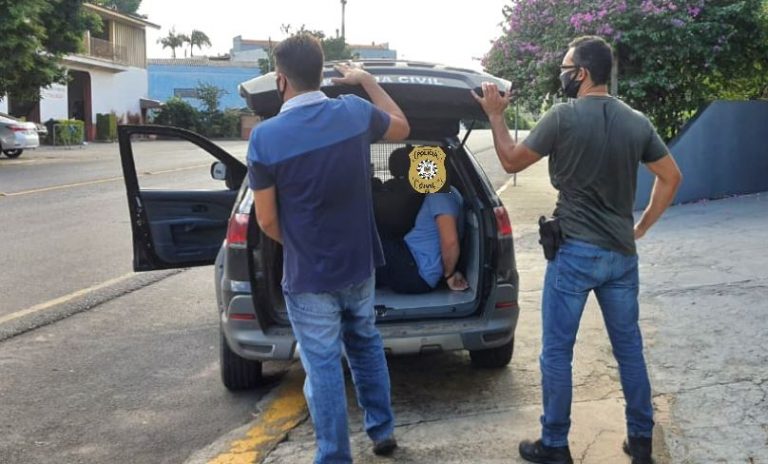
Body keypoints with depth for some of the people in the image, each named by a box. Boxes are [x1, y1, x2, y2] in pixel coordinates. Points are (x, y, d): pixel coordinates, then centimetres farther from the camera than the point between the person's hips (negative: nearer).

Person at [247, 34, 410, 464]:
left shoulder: (265, 137, -17)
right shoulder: (356, 112, -8)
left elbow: (267, 222, -9)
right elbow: (402, 128, 15)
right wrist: (366, 79, 22)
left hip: (309, 275, -4)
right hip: (358, 264, 5)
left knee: (323, 366, 7)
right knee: (367, 344, 24)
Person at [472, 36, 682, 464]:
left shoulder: (564, 117, -11)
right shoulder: (637, 122, 4)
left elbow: (512, 161, -1)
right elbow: (672, 178, 11)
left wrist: (496, 115, 11)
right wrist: (641, 228, 18)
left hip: (575, 252, -5)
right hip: (622, 254, 5)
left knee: (557, 351, 6)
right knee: (629, 347, 16)